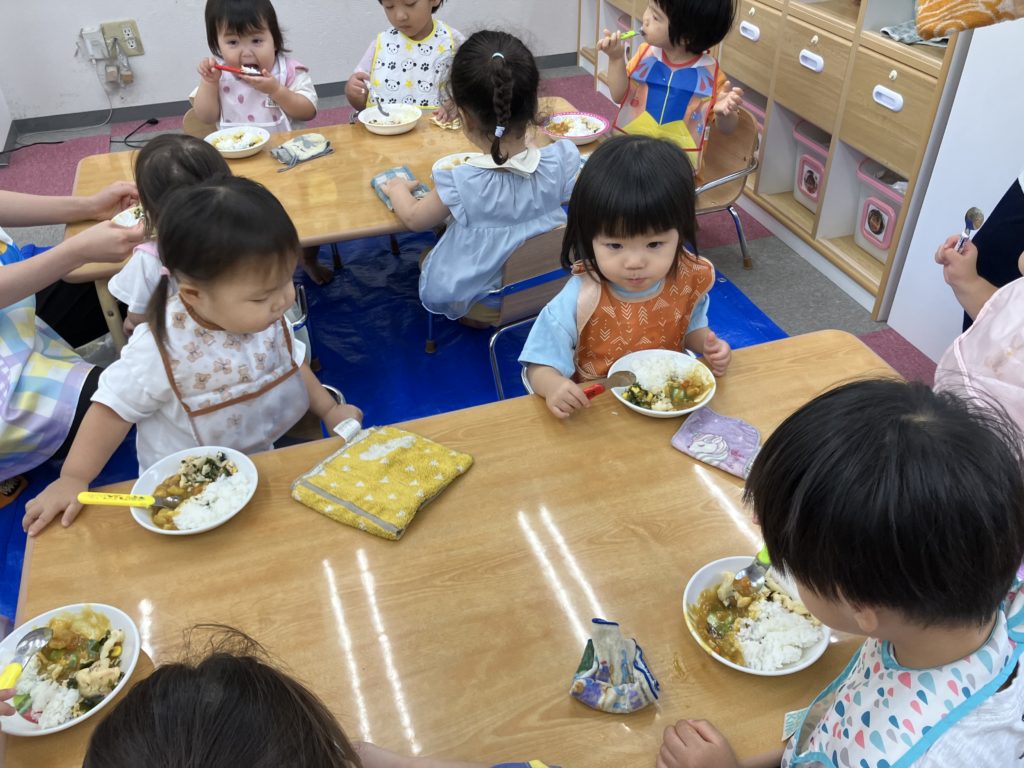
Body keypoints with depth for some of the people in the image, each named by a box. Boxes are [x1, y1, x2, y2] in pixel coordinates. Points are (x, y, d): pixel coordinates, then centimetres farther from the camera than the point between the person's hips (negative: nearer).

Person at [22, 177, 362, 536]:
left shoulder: (268, 317, -13)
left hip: (261, 464, 4)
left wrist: (328, 409, 6)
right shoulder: (162, 349, -30)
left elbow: (290, 362, 6)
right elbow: (115, 407, -19)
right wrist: (73, 478, -18)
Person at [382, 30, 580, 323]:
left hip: (483, 301, -3)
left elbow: (414, 218, -7)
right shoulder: (562, 161, -23)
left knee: (425, 255, 23)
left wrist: (397, 188, 15)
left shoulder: (461, 184, -30)